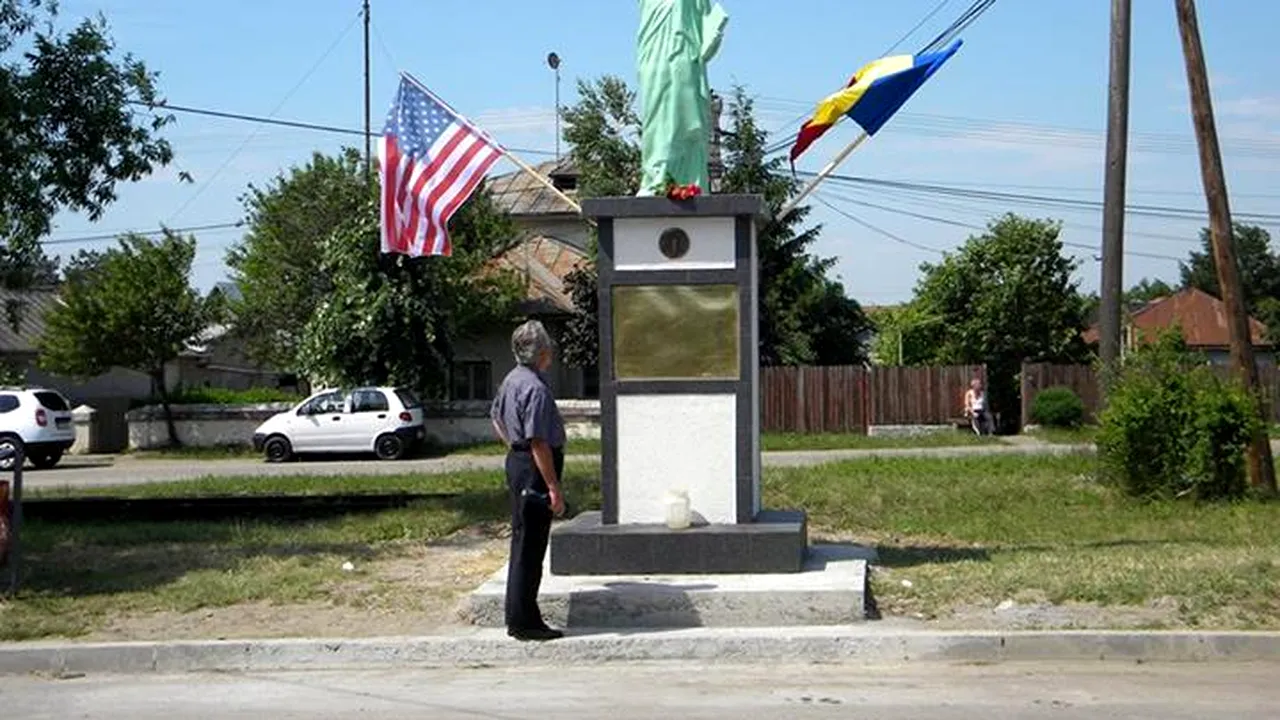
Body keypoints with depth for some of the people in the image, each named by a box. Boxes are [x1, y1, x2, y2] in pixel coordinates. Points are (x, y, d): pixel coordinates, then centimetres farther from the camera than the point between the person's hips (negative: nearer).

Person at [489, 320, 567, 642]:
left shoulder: (512, 379, 9)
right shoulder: (536, 389, -22)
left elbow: (497, 418, 24)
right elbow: (539, 442, -24)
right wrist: (554, 488, -22)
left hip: (517, 460, 10)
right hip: (535, 469, -10)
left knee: (523, 541, 16)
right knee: (530, 546, -5)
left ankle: (518, 615, 24)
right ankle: (524, 622, -1)